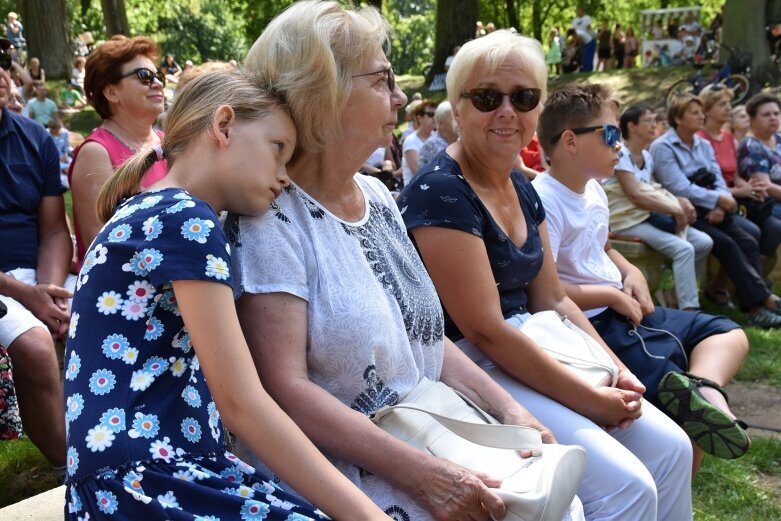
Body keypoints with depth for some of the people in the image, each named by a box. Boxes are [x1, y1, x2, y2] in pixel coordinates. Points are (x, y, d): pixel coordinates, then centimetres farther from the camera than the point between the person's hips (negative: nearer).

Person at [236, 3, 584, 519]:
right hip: (346, 466, -7)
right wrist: (422, 474, -25)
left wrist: (509, 409, 2)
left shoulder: (378, 197, 9)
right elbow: (285, 386, -22)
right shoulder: (271, 218, -15)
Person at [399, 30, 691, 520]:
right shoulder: (441, 193, -19)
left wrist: (617, 371, 1)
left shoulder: (521, 187, 9)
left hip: (533, 351, 9)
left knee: (671, 447, 5)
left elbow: (552, 299, 15)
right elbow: (485, 331, -22)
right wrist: (593, 401, -17)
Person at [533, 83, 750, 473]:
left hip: (623, 310, 10)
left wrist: (632, 273, 6)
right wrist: (611, 294, -16)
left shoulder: (594, 189, 11)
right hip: (592, 324, -10)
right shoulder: (544, 201, -19)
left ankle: (702, 388, -23)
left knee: (729, 335, 2)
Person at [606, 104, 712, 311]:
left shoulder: (647, 156, 15)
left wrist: (681, 201, -6)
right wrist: (675, 210, -17)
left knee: (704, 242, -5)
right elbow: (635, 196, -19)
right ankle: (689, 309, -27)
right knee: (683, 248, -26)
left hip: (649, 216, 9)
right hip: (626, 222, -8)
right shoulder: (621, 154, -11)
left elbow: (652, 191, 13)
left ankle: (682, 291, 9)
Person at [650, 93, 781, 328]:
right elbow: (680, 188, -16)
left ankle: (756, 306, -23)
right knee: (727, 244, -26)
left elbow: (718, 180, 10)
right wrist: (718, 199, -15)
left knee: (749, 238, -18)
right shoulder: (662, 147, -5)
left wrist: (719, 207, -11)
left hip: (710, 210, 6)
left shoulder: (703, 145, 18)